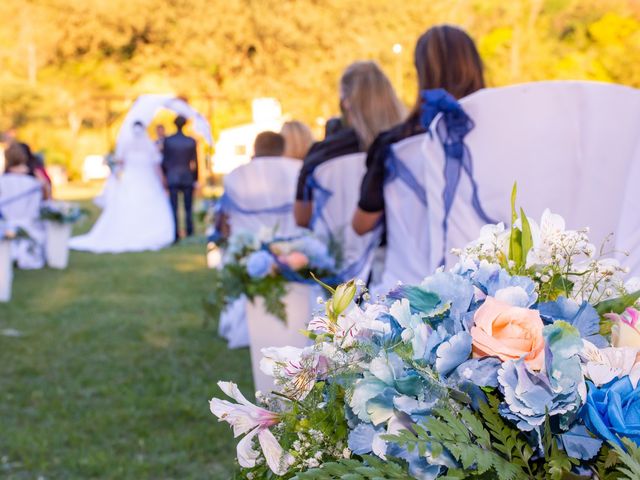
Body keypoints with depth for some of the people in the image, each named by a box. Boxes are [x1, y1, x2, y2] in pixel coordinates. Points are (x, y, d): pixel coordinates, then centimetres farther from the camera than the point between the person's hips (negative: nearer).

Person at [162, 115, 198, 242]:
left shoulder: (167, 140, -4)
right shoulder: (191, 141, -4)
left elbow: (164, 161, -1)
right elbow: (195, 162, -2)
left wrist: (165, 175, 13)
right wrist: (196, 179, 5)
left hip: (172, 178, 0)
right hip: (187, 178, 0)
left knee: (174, 208, 2)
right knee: (188, 207, 10)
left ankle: (176, 235, -1)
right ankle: (189, 231, 11)